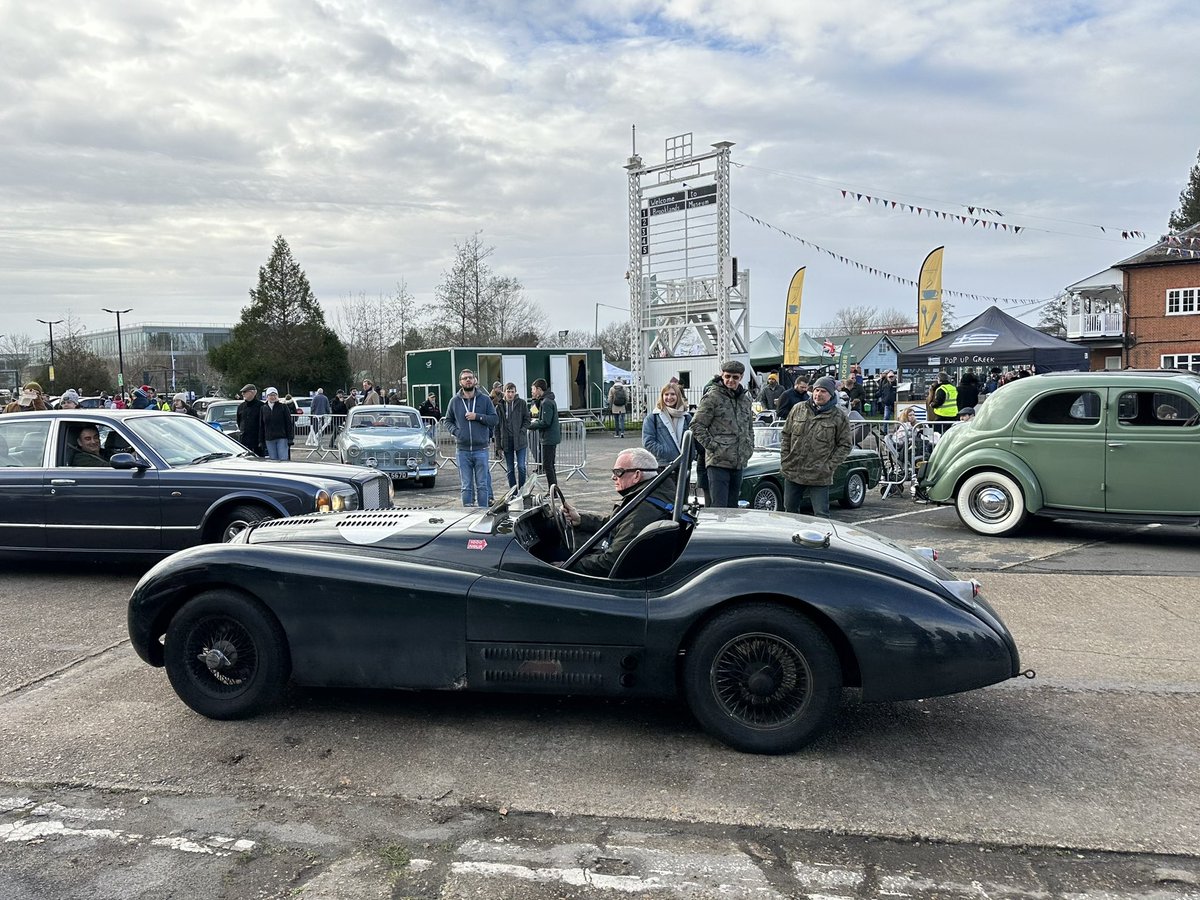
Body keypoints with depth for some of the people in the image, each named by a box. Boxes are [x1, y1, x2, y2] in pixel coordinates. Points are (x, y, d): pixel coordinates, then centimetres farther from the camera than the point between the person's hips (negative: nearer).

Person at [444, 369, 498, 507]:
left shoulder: (485, 399, 3)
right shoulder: (454, 401, 6)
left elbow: (495, 420, 1)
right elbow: (448, 421, 14)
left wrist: (477, 417, -12)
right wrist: (455, 431, -6)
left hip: (481, 449, -1)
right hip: (463, 450, 1)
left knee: (482, 485, 5)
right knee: (466, 486, 6)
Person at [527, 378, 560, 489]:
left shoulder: (546, 402, -17)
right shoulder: (548, 400, 15)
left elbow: (545, 422, -22)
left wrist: (531, 425, -11)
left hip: (549, 438, -10)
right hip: (553, 437, 10)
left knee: (547, 465, -7)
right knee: (550, 465, 16)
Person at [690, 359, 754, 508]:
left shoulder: (745, 399, 16)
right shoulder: (712, 398, -6)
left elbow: (750, 427, 27)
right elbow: (696, 425, -9)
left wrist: (749, 448, 14)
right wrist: (711, 445, -14)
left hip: (739, 463, 7)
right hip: (718, 462, -7)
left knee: (732, 506, 13)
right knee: (719, 507, -13)